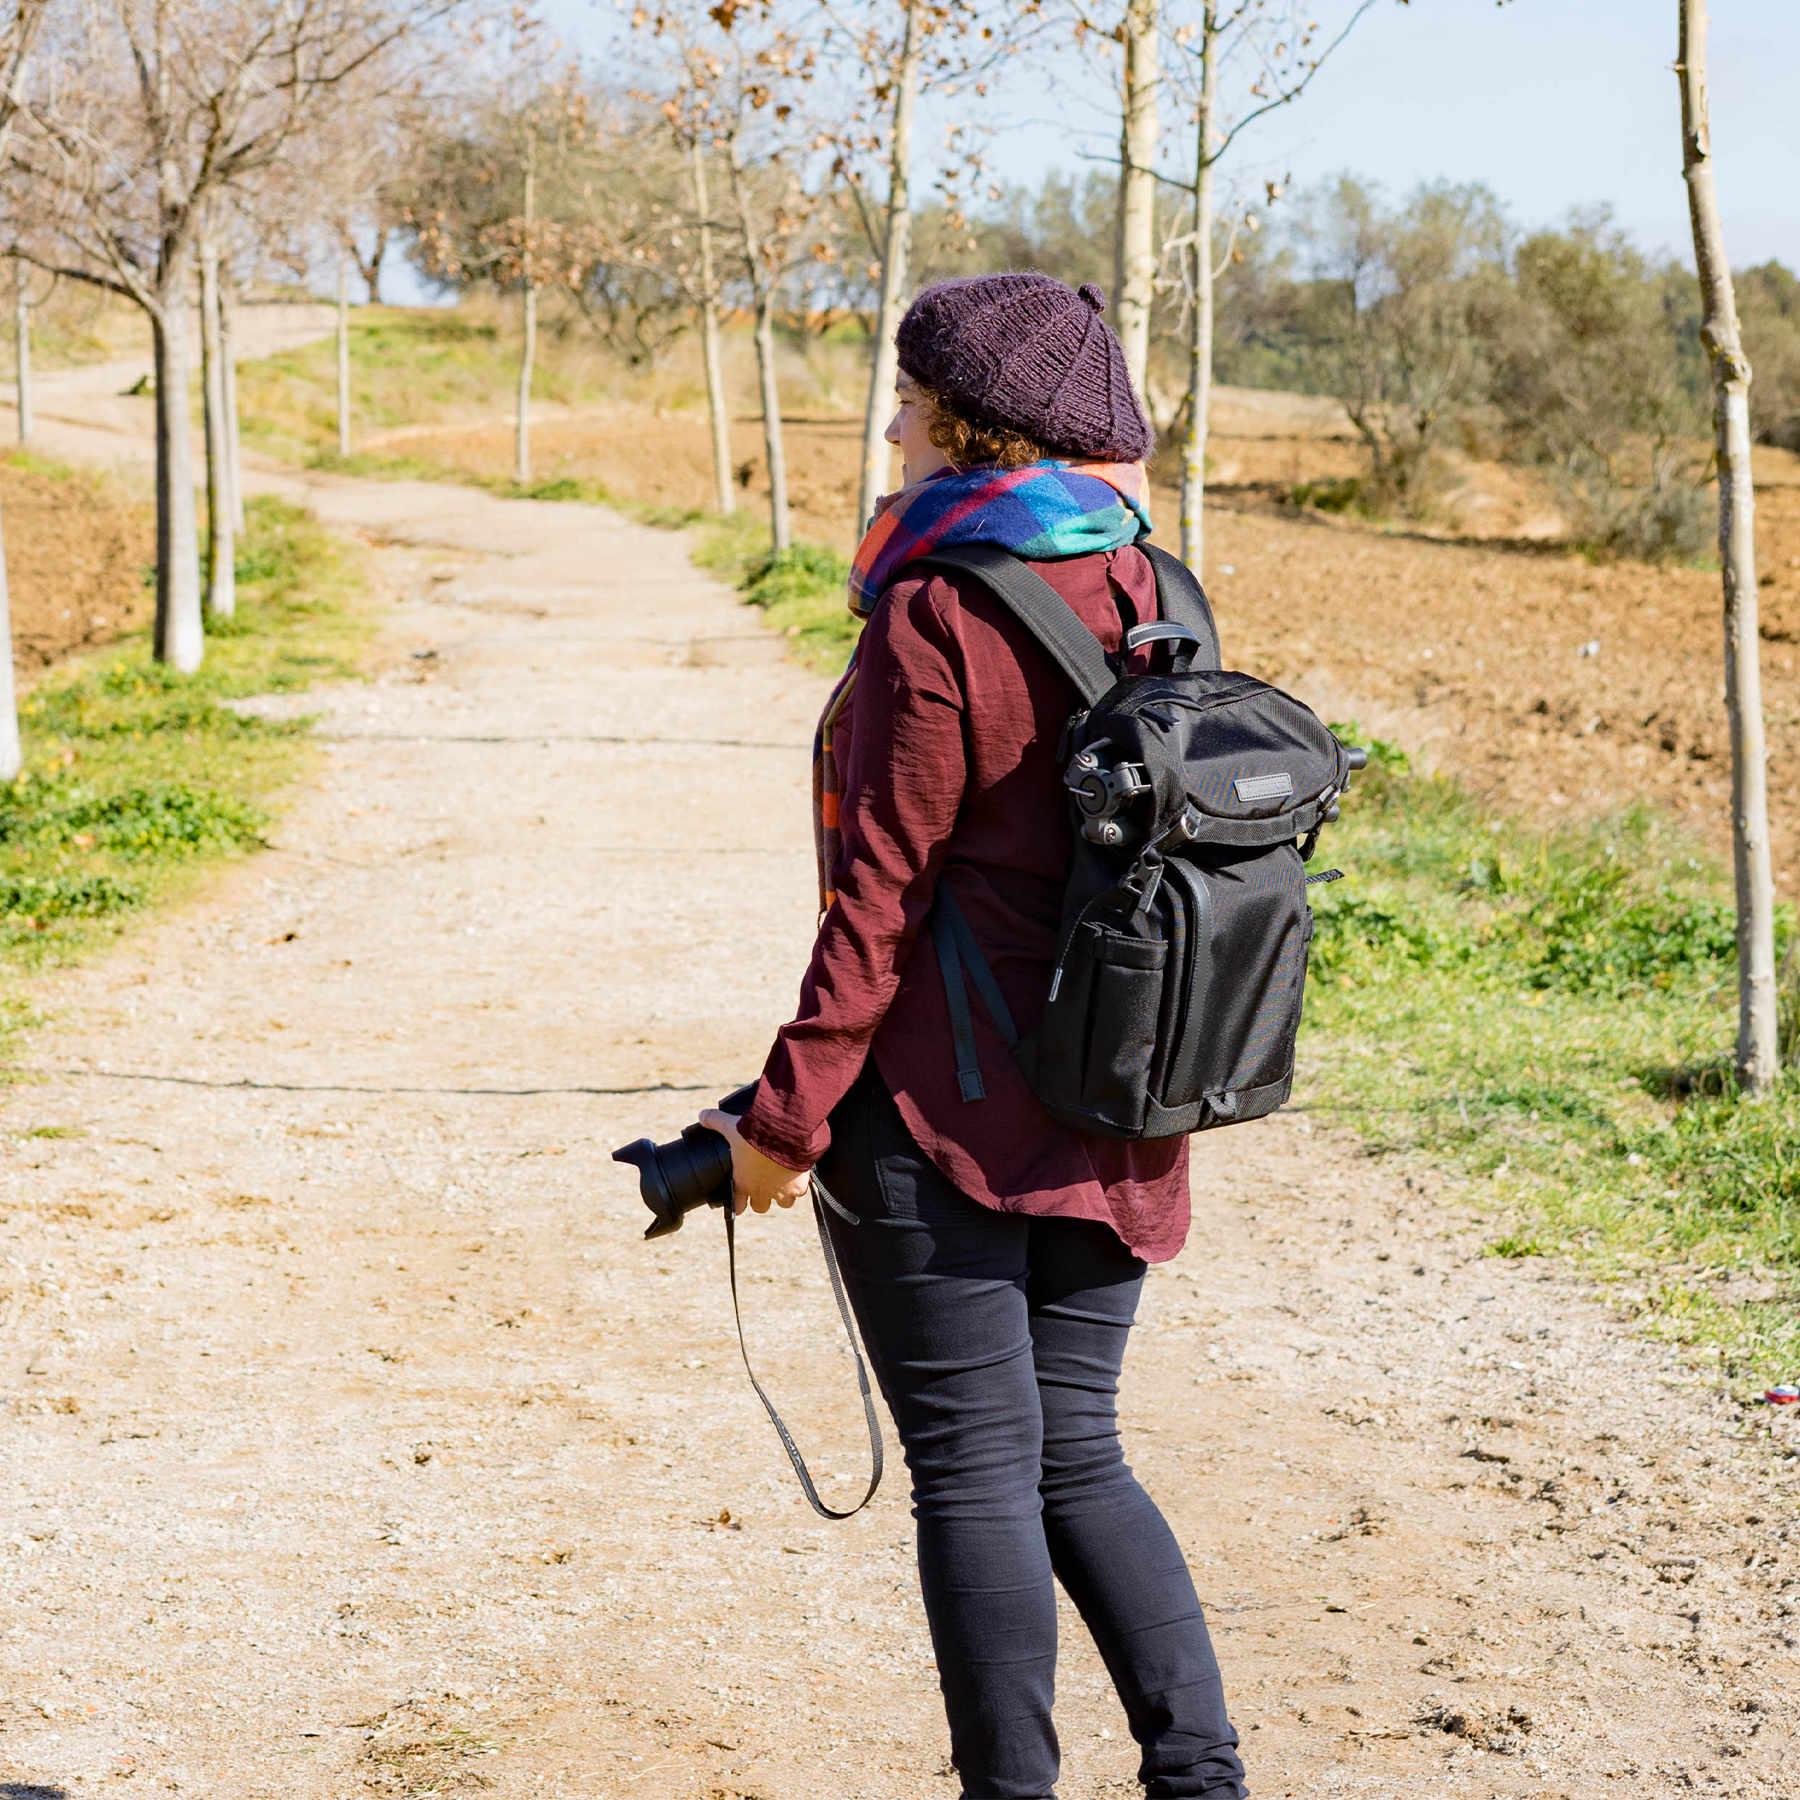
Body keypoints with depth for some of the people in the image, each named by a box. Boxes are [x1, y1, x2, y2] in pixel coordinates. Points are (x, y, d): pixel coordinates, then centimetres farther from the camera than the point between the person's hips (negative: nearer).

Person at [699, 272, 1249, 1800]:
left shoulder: (937, 619, -14)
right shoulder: (1152, 601, 7)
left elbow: (883, 895, -15)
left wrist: (790, 1112, -10)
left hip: (950, 1113, -7)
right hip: (1111, 1126, 7)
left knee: (975, 1466, 2)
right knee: (1079, 1456, 16)